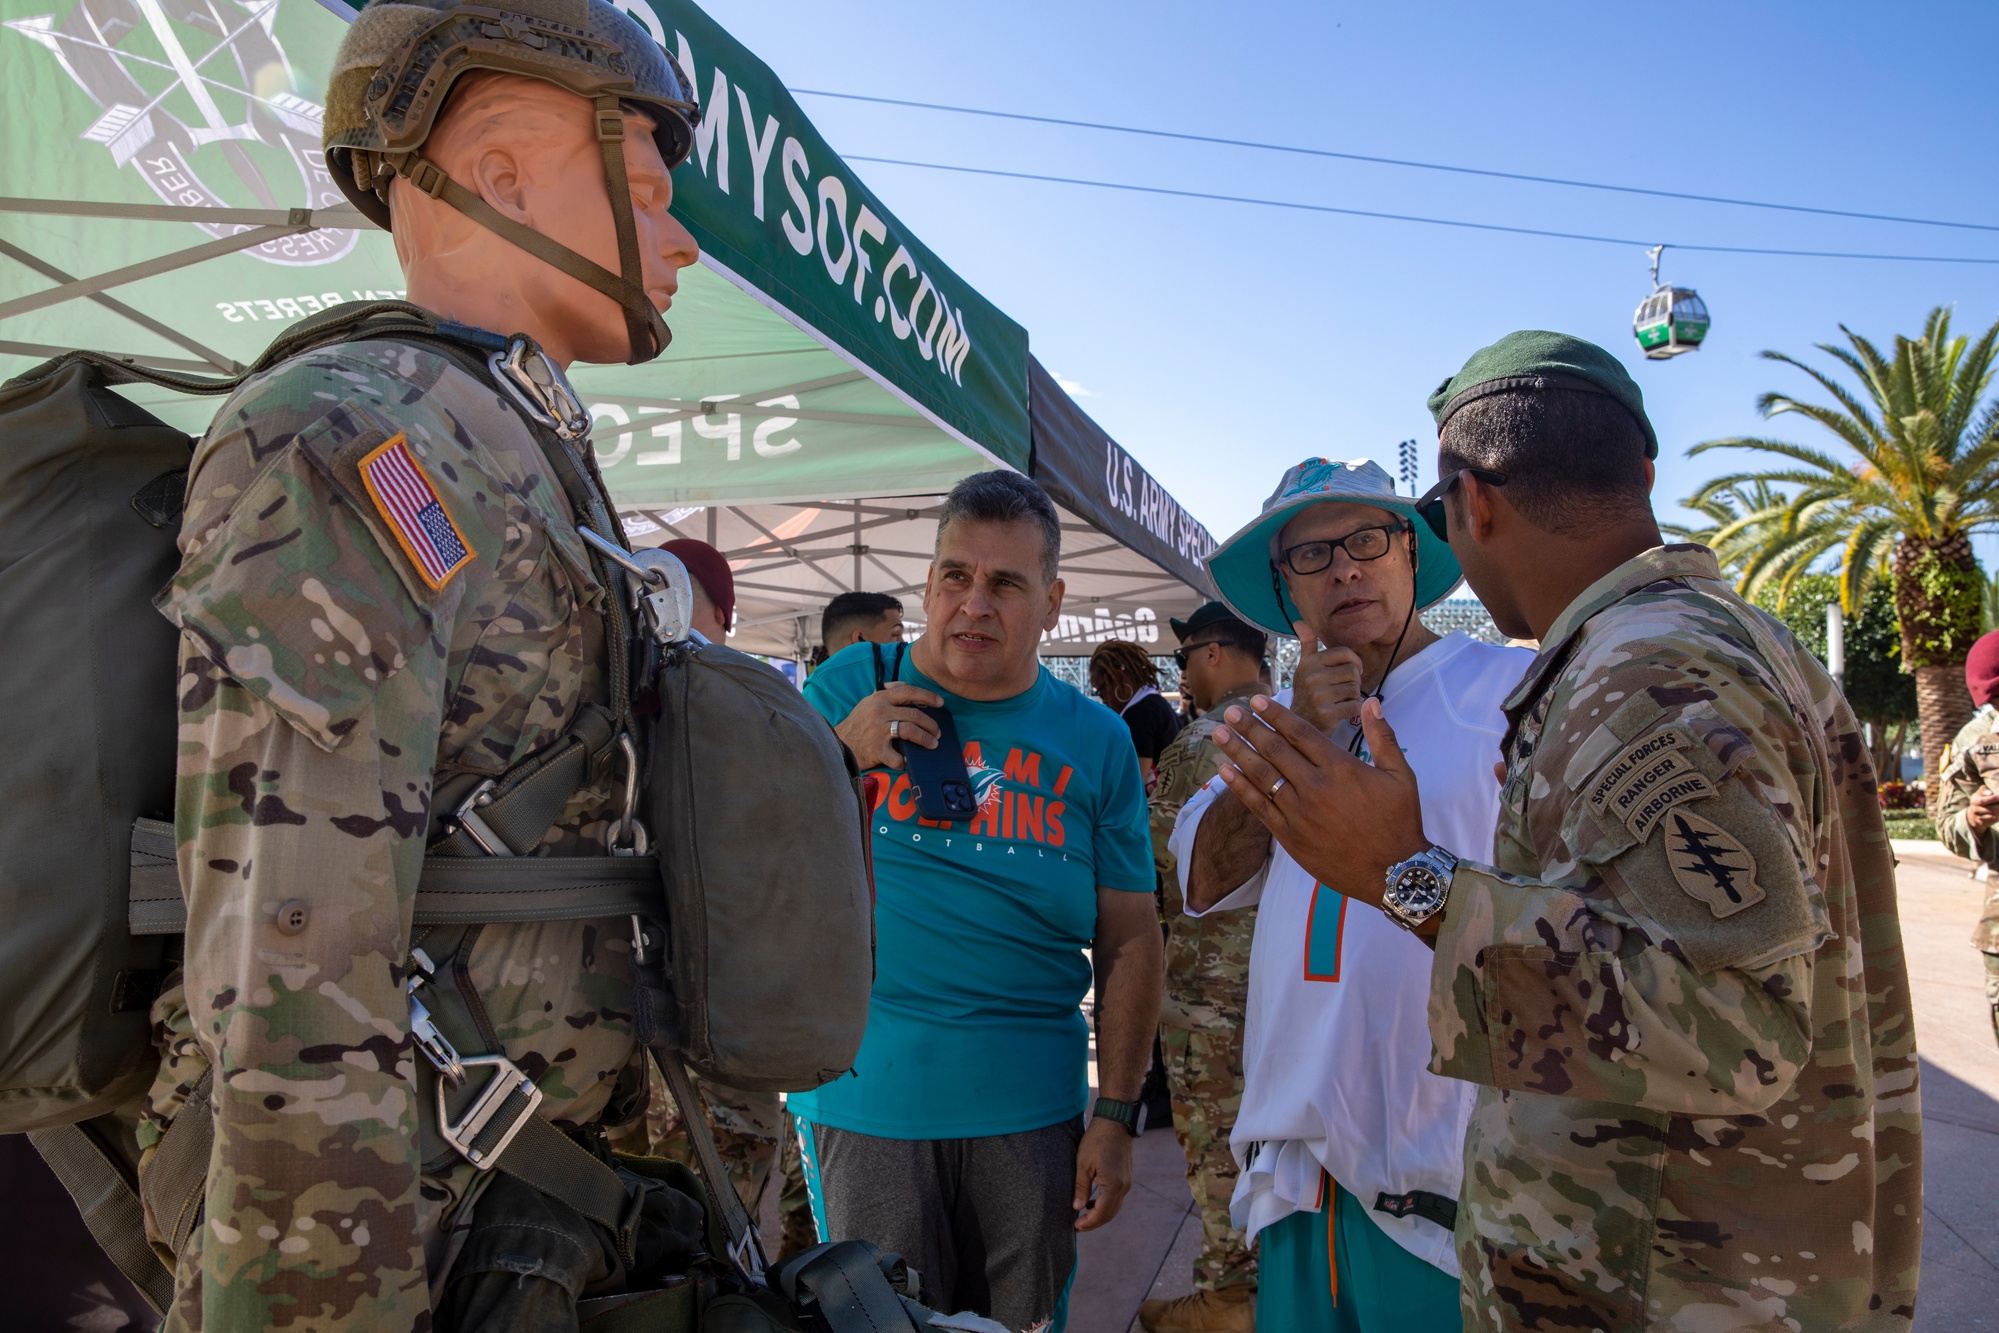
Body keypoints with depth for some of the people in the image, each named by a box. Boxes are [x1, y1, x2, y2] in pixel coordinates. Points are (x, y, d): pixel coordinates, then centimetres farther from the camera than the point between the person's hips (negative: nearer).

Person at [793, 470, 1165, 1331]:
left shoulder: (1095, 740, 2)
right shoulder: (848, 690, 0)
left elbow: (1129, 942, 3)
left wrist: (1117, 1116, -1)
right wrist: (838, 756, -15)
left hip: (1031, 1104, 1)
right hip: (867, 1091, -1)